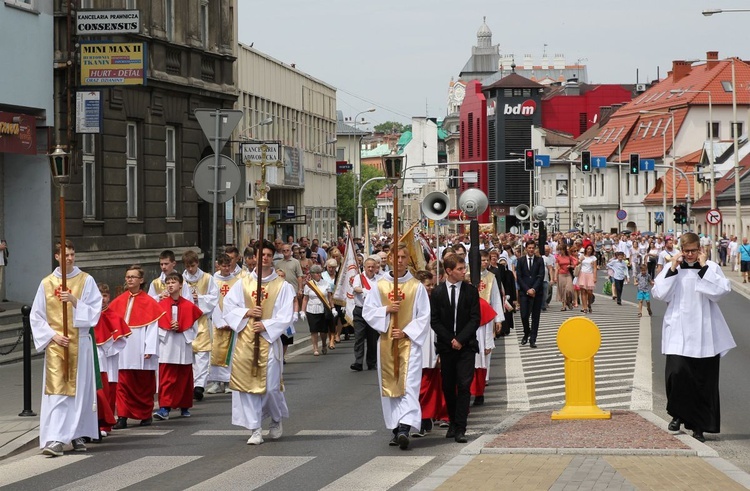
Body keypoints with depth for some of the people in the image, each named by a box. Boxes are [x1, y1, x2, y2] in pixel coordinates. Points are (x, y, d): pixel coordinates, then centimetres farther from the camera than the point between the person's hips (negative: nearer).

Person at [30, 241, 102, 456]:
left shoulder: (86, 281, 3)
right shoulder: (46, 283, 5)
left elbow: (95, 310, -3)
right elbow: (36, 316, 5)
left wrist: (75, 301, -17)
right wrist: (52, 335, -7)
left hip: (80, 343, 0)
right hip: (55, 343, 0)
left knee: (79, 388, 4)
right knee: (55, 390, -8)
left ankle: (77, 435, 16)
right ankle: (55, 439, -13)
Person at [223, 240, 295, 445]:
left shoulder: (282, 286, 2)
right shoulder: (243, 283, 7)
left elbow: (285, 315, -3)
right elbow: (229, 307, 5)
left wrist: (266, 325, -15)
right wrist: (246, 312, -11)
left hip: (269, 340, -2)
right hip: (245, 340, 2)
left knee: (271, 386, -5)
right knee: (247, 384, -1)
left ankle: (276, 420, 25)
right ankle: (255, 430, 7)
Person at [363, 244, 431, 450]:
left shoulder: (417, 286, 0)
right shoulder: (380, 285, 6)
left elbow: (424, 317, -1)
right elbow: (367, 311, 5)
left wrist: (406, 332, -11)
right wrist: (386, 309, -11)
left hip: (409, 341, -3)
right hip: (386, 342, 3)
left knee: (409, 384, -13)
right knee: (390, 386, 6)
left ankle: (405, 427, -23)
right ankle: (396, 429, 14)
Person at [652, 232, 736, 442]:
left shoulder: (711, 268, 3)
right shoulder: (671, 268, 7)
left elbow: (722, 290, -13)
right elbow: (659, 293, -2)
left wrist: (703, 267, -11)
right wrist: (672, 269, -7)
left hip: (704, 333, 0)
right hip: (678, 332, 0)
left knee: (704, 379, 0)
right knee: (677, 371, -14)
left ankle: (699, 425, 11)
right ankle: (678, 413, 10)